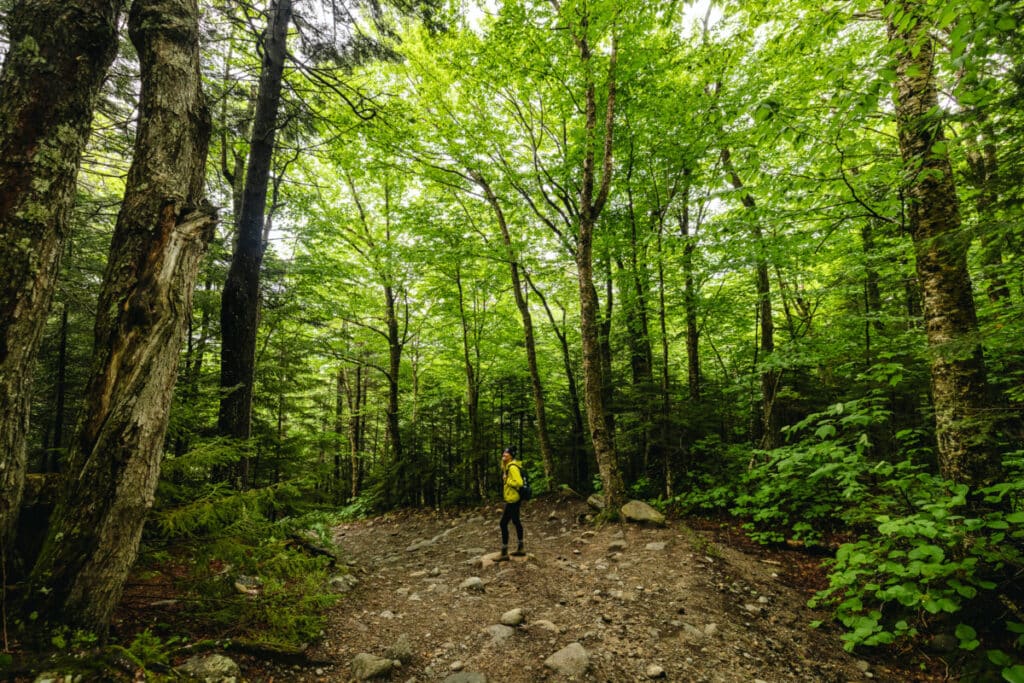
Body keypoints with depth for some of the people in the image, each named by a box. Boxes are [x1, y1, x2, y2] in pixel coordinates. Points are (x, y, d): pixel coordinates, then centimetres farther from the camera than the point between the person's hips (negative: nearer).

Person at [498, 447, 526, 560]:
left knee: (503, 524, -7)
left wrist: (507, 480, -18)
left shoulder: (512, 467, -20)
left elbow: (519, 482, -29)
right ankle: (520, 549, 31)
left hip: (512, 499, -11)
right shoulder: (508, 466, 10)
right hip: (512, 499, 11)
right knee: (516, 521, 19)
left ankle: (504, 553, -2)